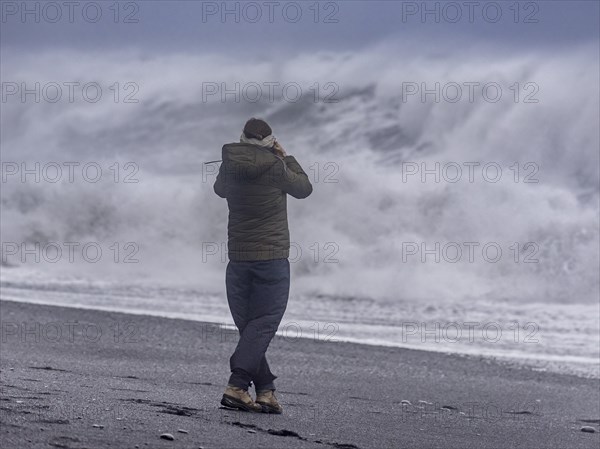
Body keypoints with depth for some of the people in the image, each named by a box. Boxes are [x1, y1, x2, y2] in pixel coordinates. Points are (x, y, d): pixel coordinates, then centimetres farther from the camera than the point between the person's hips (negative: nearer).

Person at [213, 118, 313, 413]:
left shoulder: (230, 166, 0)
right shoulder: (275, 167, -11)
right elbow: (304, 188, 6)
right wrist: (285, 158, 15)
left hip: (238, 258, 5)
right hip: (272, 258, -4)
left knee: (248, 326, 10)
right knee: (264, 323, -4)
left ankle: (265, 390, 5)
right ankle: (237, 386, -17)